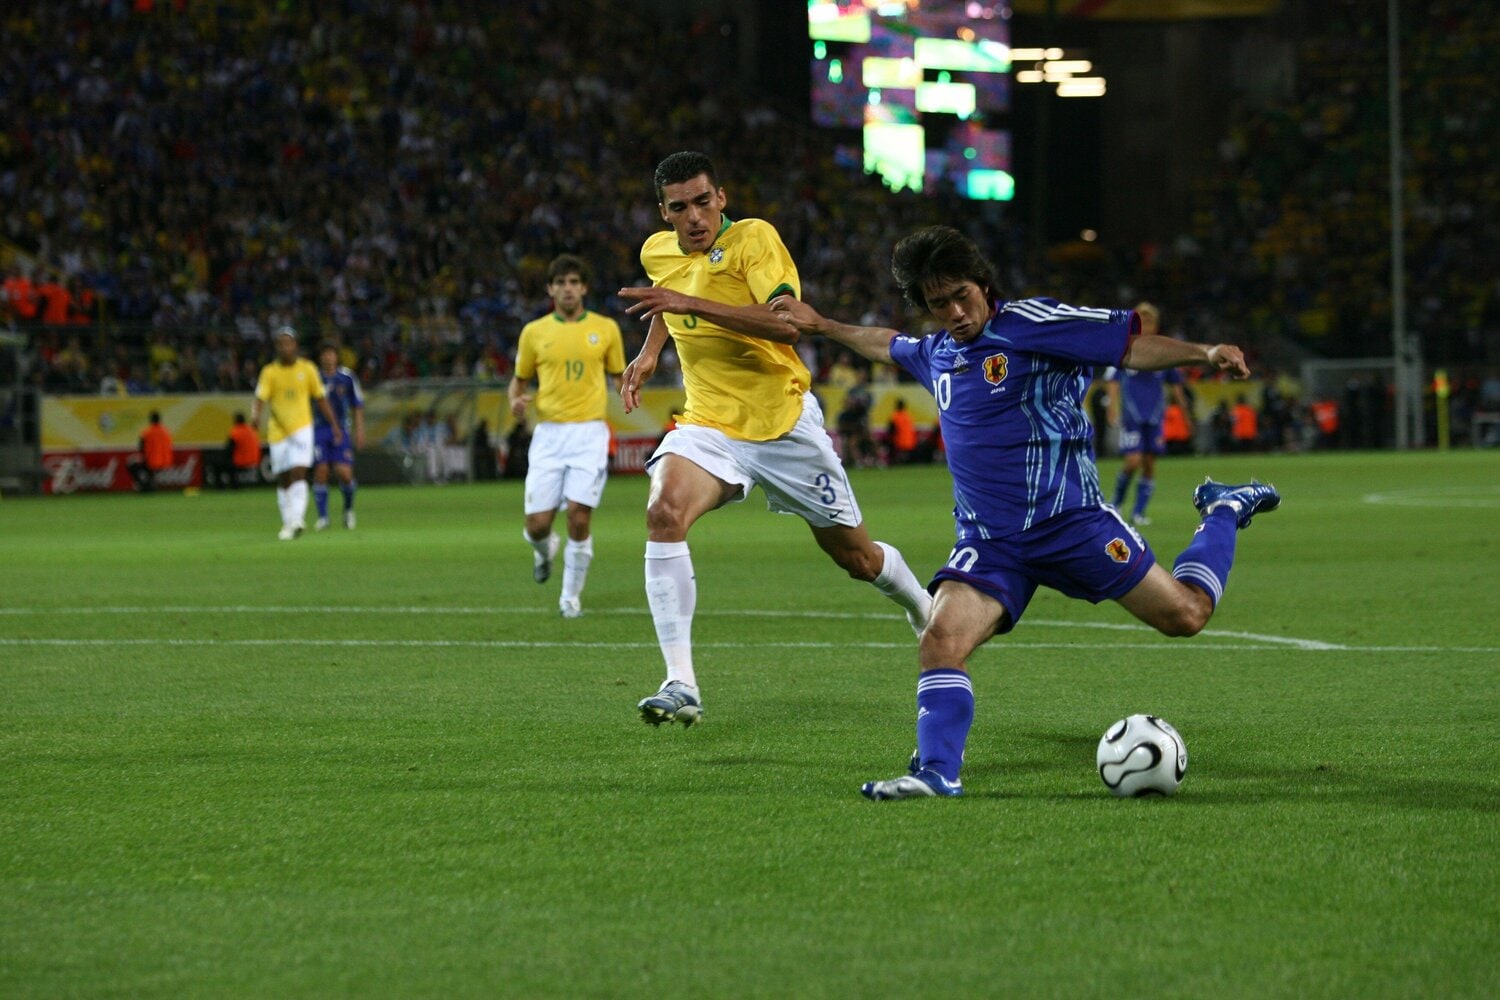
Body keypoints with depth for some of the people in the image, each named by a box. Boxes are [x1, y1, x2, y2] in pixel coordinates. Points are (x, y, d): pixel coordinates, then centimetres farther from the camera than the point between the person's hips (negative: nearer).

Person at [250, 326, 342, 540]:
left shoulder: (307, 369, 2)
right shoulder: (269, 372, 0)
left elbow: (321, 400, 10)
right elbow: (260, 399, -11)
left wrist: (335, 426, 10)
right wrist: (255, 416, -32)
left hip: (302, 428, -1)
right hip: (278, 431, 1)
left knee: (298, 473, -17)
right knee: (283, 480, 6)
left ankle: (297, 519, -24)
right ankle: (288, 522, 16)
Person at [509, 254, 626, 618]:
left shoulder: (605, 328, 6)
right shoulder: (534, 332, 7)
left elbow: (619, 376, 15)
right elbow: (519, 379, 16)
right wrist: (516, 401, -7)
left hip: (589, 431, -1)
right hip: (549, 433, 1)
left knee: (579, 516, -13)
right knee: (537, 525, -3)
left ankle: (571, 596, 4)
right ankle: (544, 549, 35)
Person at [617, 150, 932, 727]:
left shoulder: (754, 237, -14)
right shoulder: (657, 253, 3)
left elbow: (786, 324, -30)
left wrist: (690, 303, -35)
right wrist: (650, 350, 11)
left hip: (785, 424, -3)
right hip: (709, 424, 3)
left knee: (857, 559, 9)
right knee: (665, 512, -29)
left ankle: (922, 610, 46)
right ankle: (680, 685, -31)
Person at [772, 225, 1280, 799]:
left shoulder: (1029, 323, -9)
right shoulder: (936, 354, 12)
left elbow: (1130, 345, -13)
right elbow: (887, 345, 37)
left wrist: (1204, 355, -26)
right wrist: (822, 326, 40)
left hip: (1067, 517, -4)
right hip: (988, 539, 5)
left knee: (1185, 614, -1)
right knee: (941, 640, -20)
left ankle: (1223, 513, 27)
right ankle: (937, 772, -17)